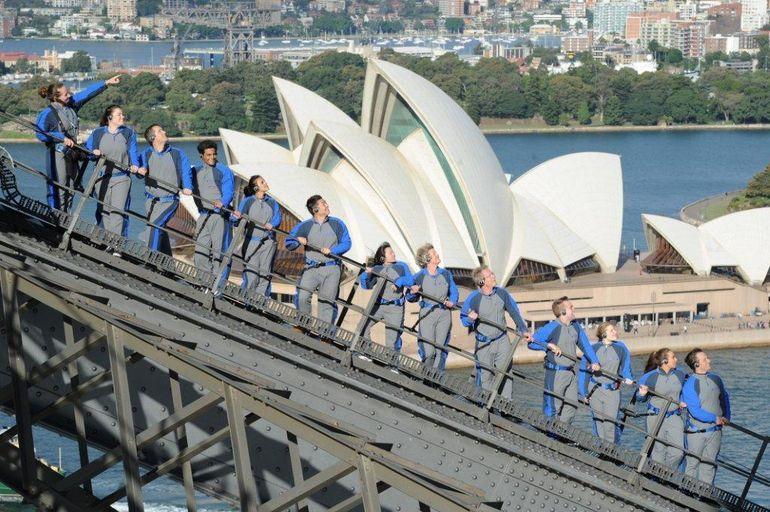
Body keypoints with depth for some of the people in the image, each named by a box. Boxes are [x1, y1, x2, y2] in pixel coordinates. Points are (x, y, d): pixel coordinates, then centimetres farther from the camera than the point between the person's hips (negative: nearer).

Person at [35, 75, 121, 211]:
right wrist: (62, 138, -21)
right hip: (57, 155, -8)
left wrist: (107, 83, 13)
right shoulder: (47, 113, -12)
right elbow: (40, 134, -18)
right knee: (58, 191, -8)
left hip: (72, 155, 8)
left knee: (70, 191, 9)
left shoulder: (71, 105, 7)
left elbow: (87, 94, 12)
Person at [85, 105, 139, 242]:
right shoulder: (97, 133, 10)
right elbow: (87, 149, 11)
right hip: (102, 177, 2)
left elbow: (133, 152, 4)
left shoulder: (128, 133, 10)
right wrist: (94, 152, -11)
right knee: (104, 211, 3)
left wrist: (134, 165, -15)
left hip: (122, 178, -1)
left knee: (118, 211, -12)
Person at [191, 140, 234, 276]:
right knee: (200, 251, 3)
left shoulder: (224, 170, 2)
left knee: (218, 250, -8)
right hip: (203, 215, 5)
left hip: (219, 215, -5)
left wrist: (222, 202, -29)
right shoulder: (196, 171, 17)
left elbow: (228, 190, -10)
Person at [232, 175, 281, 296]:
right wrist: (237, 217, -29)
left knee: (265, 273, 1)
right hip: (251, 241, -3)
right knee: (251, 274, -9)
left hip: (268, 242, 3)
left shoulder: (272, 202, 12)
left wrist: (271, 224, -24)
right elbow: (237, 221, -5)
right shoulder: (247, 201, 3)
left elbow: (277, 217, -2)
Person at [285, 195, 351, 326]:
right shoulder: (305, 226, 5)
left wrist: (331, 250, -10)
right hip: (311, 268, 0)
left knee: (326, 302, 1)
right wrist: (298, 241, -13)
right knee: (302, 298, -15)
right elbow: (288, 243, 8)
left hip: (331, 269, 0)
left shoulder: (337, 224, 5)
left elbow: (346, 243, 4)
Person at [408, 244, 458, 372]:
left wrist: (452, 302, -4)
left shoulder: (446, 274, 6)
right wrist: (413, 292, -14)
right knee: (428, 352, -6)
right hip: (427, 314, -2)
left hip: (444, 314, 2)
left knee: (440, 349, 2)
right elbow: (410, 298, 7)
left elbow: (454, 292, 15)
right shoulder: (419, 277, 0)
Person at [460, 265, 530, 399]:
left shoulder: (502, 293, -4)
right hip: (484, 344, -3)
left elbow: (514, 312, 8)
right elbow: (463, 318, -2)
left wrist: (523, 329, 7)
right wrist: (470, 318, -25)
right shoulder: (473, 298, -14)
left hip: (503, 341, 3)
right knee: (485, 377, 3)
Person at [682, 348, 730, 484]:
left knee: (709, 464, 9)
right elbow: (695, 412, -18)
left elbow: (724, 398, 21)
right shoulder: (690, 385, -14)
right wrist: (715, 419, -15)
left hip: (715, 430, 5)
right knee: (692, 464, 1)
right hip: (696, 432, -5)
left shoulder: (716, 379, 6)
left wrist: (726, 417, 10)